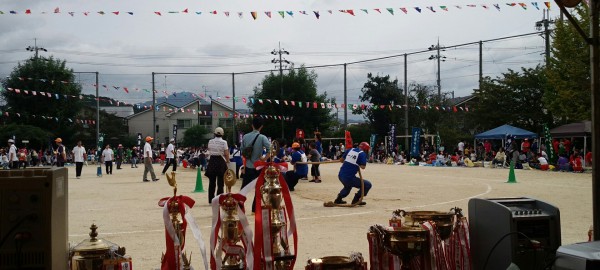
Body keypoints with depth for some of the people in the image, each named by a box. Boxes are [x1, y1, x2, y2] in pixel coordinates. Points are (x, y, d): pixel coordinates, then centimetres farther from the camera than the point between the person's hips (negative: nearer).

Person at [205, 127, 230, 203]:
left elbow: (209, 150, 8)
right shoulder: (224, 142, -9)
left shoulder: (210, 141, 2)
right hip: (221, 162, -4)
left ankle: (211, 199, 17)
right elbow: (226, 154, -10)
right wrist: (227, 160, 4)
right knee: (220, 183, 2)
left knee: (212, 182, 12)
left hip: (212, 161, 4)